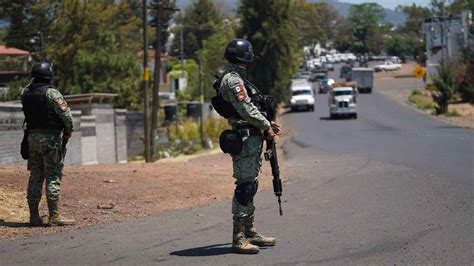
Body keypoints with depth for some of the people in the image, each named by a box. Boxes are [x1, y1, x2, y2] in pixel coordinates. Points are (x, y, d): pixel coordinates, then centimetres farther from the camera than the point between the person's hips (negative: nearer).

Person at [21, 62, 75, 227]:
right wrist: (67, 134, -1)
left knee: (35, 177, 10)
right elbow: (67, 116, -16)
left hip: (32, 138, 6)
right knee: (53, 178, -3)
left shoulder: (25, 93, 5)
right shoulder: (52, 93, -13)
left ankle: (34, 216, 10)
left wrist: (34, 78, 24)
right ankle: (54, 216, -5)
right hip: (51, 139, -6)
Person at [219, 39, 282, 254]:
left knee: (250, 186, 14)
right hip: (245, 138, -11)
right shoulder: (233, 80, -14)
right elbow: (246, 110, -19)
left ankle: (250, 232, 22)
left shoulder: (237, 78, 19)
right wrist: (266, 126, -9)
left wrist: (267, 124, 16)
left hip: (252, 138, 11)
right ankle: (239, 238, -9)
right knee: (245, 186, -10)